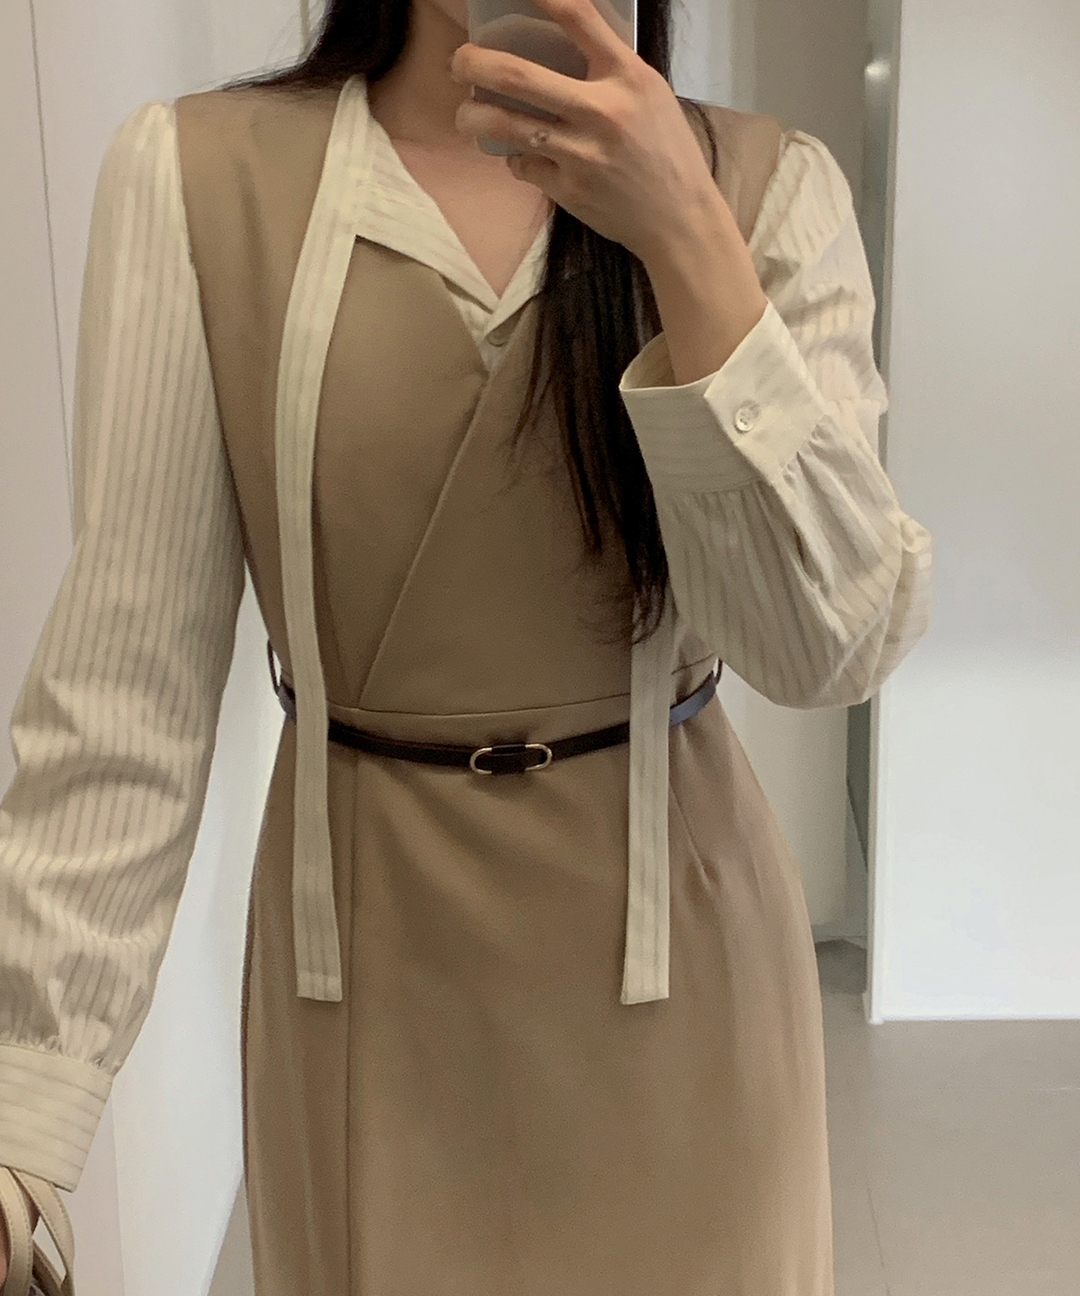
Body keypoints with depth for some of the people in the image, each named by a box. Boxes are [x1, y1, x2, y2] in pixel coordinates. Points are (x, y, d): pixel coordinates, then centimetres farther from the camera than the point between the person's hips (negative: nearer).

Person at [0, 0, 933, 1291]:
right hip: (363, 954, 0)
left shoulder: (765, 183, -7)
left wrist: (688, 239, -25)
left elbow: (828, 646, -15)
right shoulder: (190, 173, -9)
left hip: (668, 941, 1)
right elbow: (127, 676, -9)